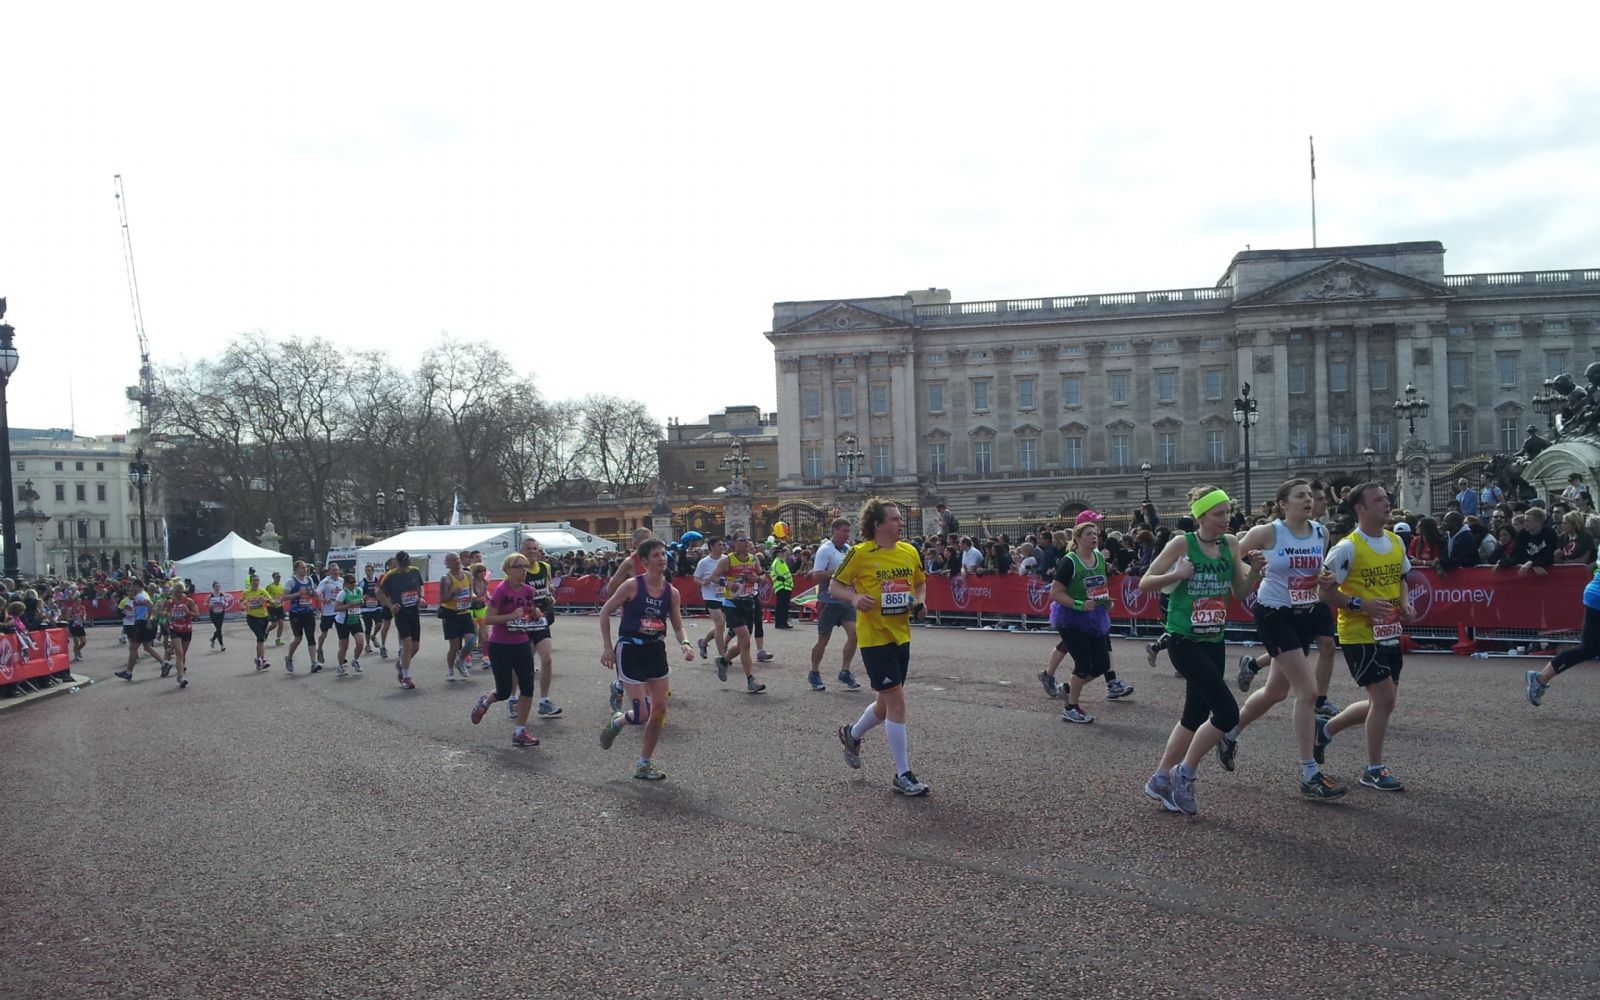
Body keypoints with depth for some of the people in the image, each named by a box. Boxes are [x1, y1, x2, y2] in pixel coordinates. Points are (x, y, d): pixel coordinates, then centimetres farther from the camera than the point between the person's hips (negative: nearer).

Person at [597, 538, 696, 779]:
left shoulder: (671, 592, 1)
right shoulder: (632, 586, -13)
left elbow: (677, 626, 9)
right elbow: (605, 612, -4)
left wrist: (684, 643, -12)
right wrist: (607, 646, -8)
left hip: (656, 651, 6)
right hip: (630, 651, -6)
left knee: (660, 709, 6)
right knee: (641, 715, -9)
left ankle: (644, 764, 21)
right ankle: (616, 723, 27)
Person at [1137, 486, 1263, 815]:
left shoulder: (1230, 544, 5)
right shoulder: (1183, 543, -11)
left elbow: (1240, 592, 7)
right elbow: (1145, 583, -9)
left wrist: (1254, 571, -12)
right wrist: (1177, 574, -25)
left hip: (1213, 641, 7)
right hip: (1184, 641, -7)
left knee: (1196, 716, 13)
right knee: (1227, 712, -14)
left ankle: (1161, 780, 27)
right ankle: (1184, 774, 3)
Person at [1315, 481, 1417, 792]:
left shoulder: (1396, 541, 7)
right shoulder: (1348, 548, -15)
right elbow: (1325, 590, -14)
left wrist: (1405, 604, 2)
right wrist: (1362, 605, -24)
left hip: (1388, 634, 8)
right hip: (1360, 635, -8)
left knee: (1382, 701, 12)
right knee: (1385, 698, -8)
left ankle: (1326, 728, 33)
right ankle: (1374, 769, 7)